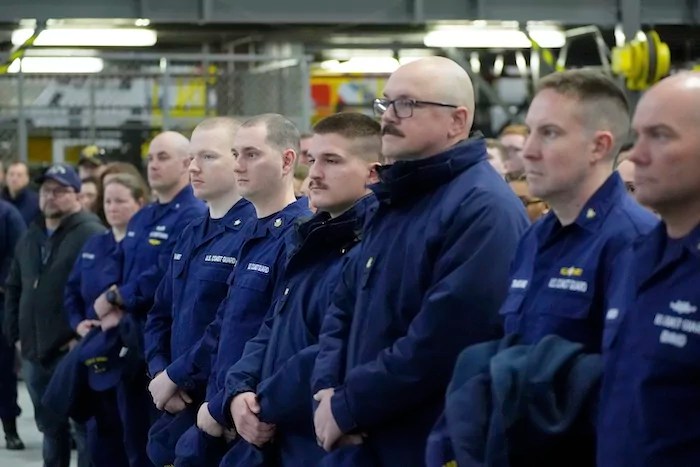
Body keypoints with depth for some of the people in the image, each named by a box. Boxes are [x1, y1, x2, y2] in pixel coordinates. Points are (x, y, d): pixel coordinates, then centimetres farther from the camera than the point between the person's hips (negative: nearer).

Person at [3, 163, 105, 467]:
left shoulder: (93, 236, -10)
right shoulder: (30, 238, 16)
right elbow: (13, 289, 24)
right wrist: (15, 334, 15)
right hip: (35, 353, 8)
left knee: (85, 428, -2)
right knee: (51, 428, 17)